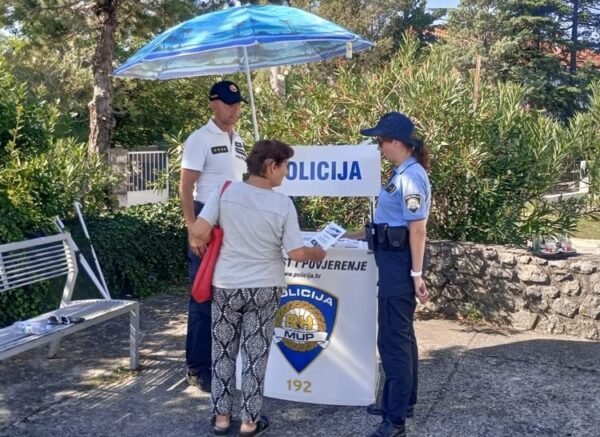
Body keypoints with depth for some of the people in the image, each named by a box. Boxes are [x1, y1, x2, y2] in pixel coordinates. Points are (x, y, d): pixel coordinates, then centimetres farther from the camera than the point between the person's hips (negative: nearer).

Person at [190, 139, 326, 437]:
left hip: (226, 287, 1)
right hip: (263, 289, -1)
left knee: (223, 352, 14)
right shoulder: (283, 204, -11)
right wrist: (317, 254, 12)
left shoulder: (226, 191, -9)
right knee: (255, 355, 10)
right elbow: (297, 253, -9)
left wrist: (219, 246, 8)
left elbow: (199, 233, -12)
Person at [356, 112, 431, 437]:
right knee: (401, 334, 19)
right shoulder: (403, 173, 11)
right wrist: (364, 232, 29)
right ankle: (402, 401, 33)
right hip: (393, 260, 10)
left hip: (399, 263, -10)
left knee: (392, 339, -6)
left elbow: (418, 230, -21)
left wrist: (416, 274, -20)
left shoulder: (411, 176, -18)